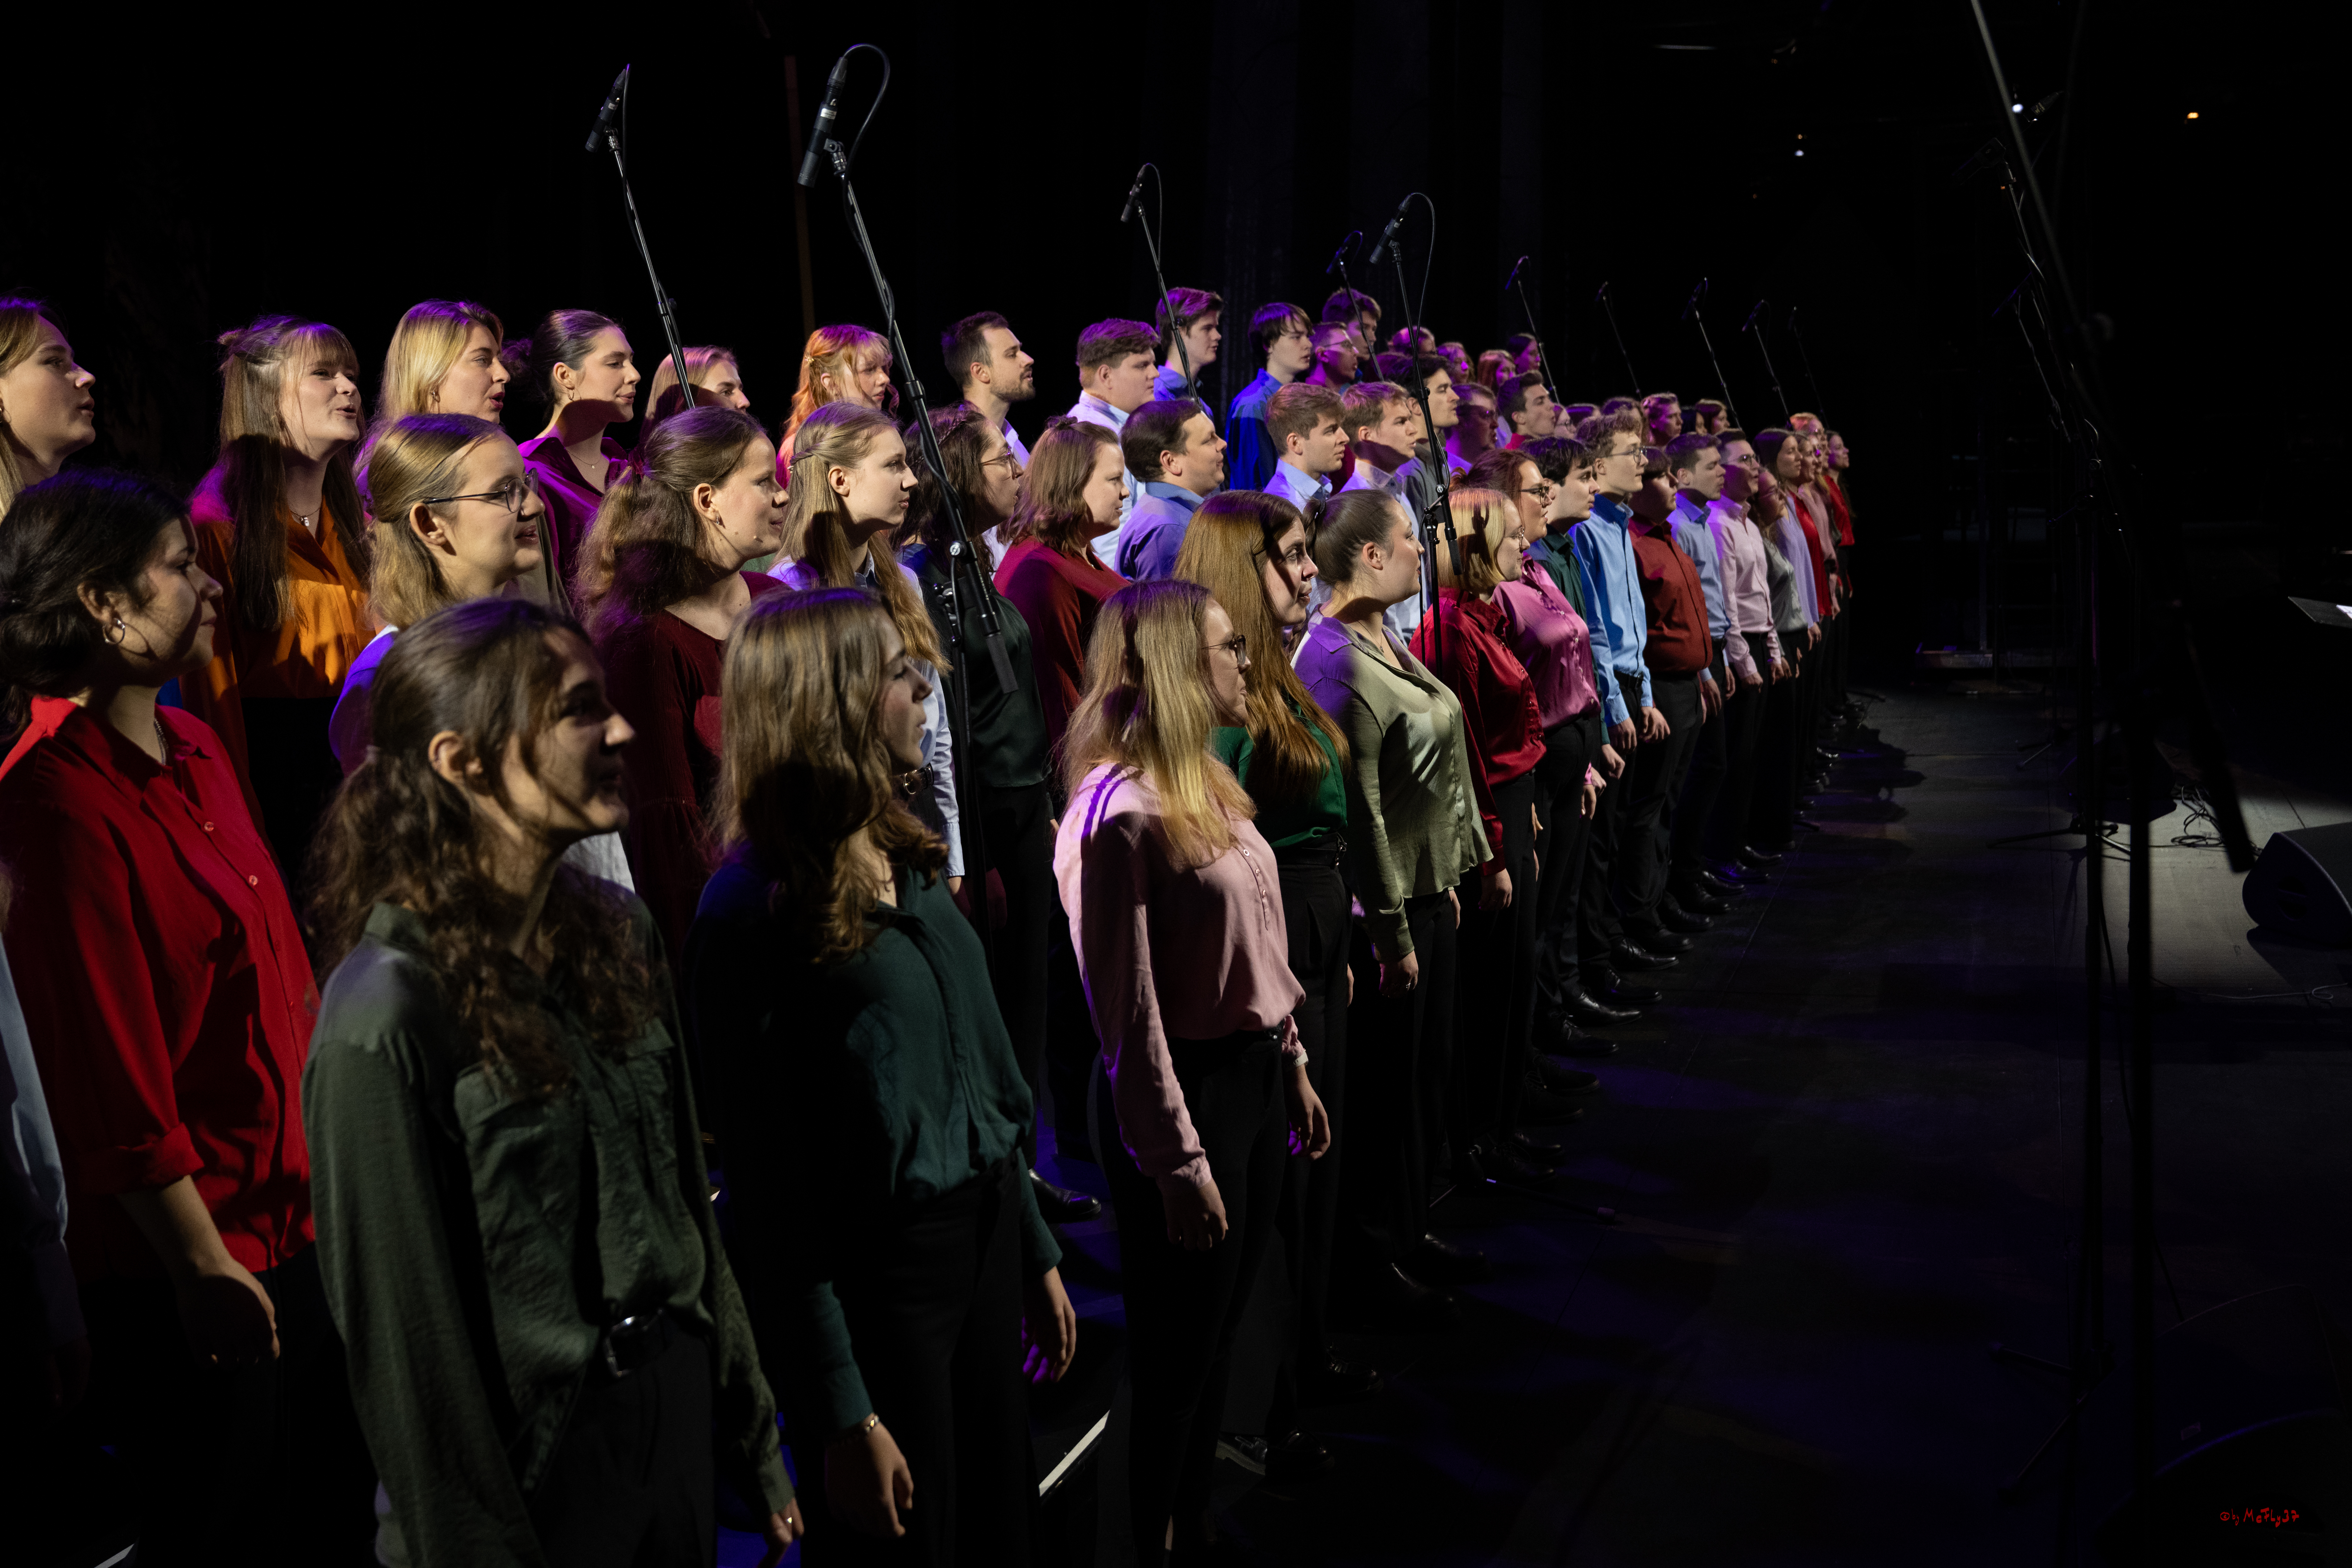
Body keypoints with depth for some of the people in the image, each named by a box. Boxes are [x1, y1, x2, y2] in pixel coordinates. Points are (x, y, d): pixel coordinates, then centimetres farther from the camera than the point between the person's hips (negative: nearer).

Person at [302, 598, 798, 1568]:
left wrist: (752, 1439, 12)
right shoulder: (388, 1013, -21)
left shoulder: (617, 932, 2)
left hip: (677, 1418, 6)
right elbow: (403, 1331, -16)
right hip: (531, 1471, -6)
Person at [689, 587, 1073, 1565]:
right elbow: (768, 1187, -17)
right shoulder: (757, 913, -18)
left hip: (983, 1237, 8)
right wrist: (840, 1415, -16)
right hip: (878, 1274, -8)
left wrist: (1035, 1253, 17)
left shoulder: (907, 859, 5)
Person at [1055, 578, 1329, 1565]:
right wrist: (1178, 1164, -18)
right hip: (1187, 1091, -9)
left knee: (1220, 1334, 20)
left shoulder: (1208, 784, 7)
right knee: (1177, 1354, 6)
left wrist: (1291, 1065, 18)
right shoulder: (1121, 815, -21)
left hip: (1254, 1077, 9)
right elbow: (1129, 1015, -20)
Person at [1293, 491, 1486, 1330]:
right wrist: (1390, 929, -19)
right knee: (1384, 1084, 3)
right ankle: (1369, 1262, 17)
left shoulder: (1386, 640, 10)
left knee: (1426, 1072, 19)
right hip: (1382, 903, -10)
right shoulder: (1336, 657, -21)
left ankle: (1410, 1232, 34)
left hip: (1425, 889, 10)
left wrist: (1447, 878, 18)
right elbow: (1355, 805, -21)